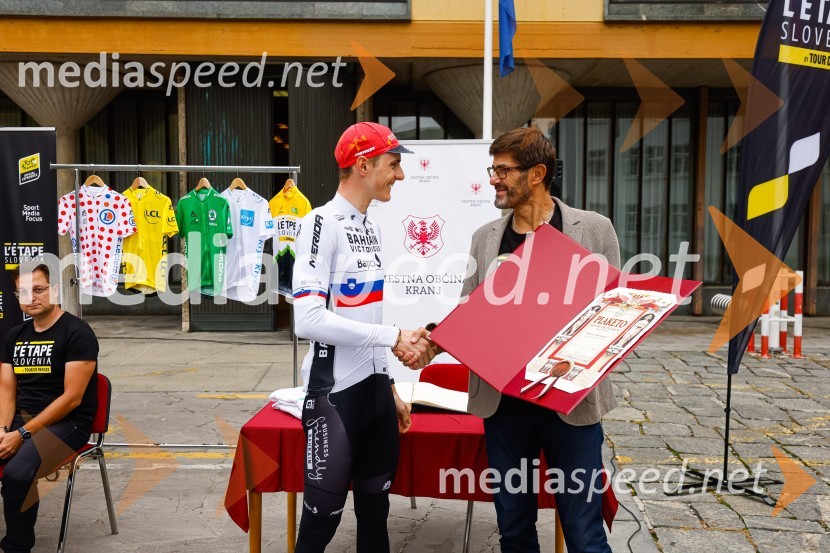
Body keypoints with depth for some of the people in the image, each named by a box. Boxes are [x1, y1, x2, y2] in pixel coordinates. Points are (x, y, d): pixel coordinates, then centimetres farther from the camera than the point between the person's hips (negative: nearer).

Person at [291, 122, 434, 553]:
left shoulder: (370, 227, 11)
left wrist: (389, 387, 16)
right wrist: (394, 338, -21)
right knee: (324, 514, 3)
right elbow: (308, 320, -25)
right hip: (335, 391, -8)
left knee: (375, 508, 18)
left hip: (375, 386, 8)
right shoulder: (322, 224, -14)